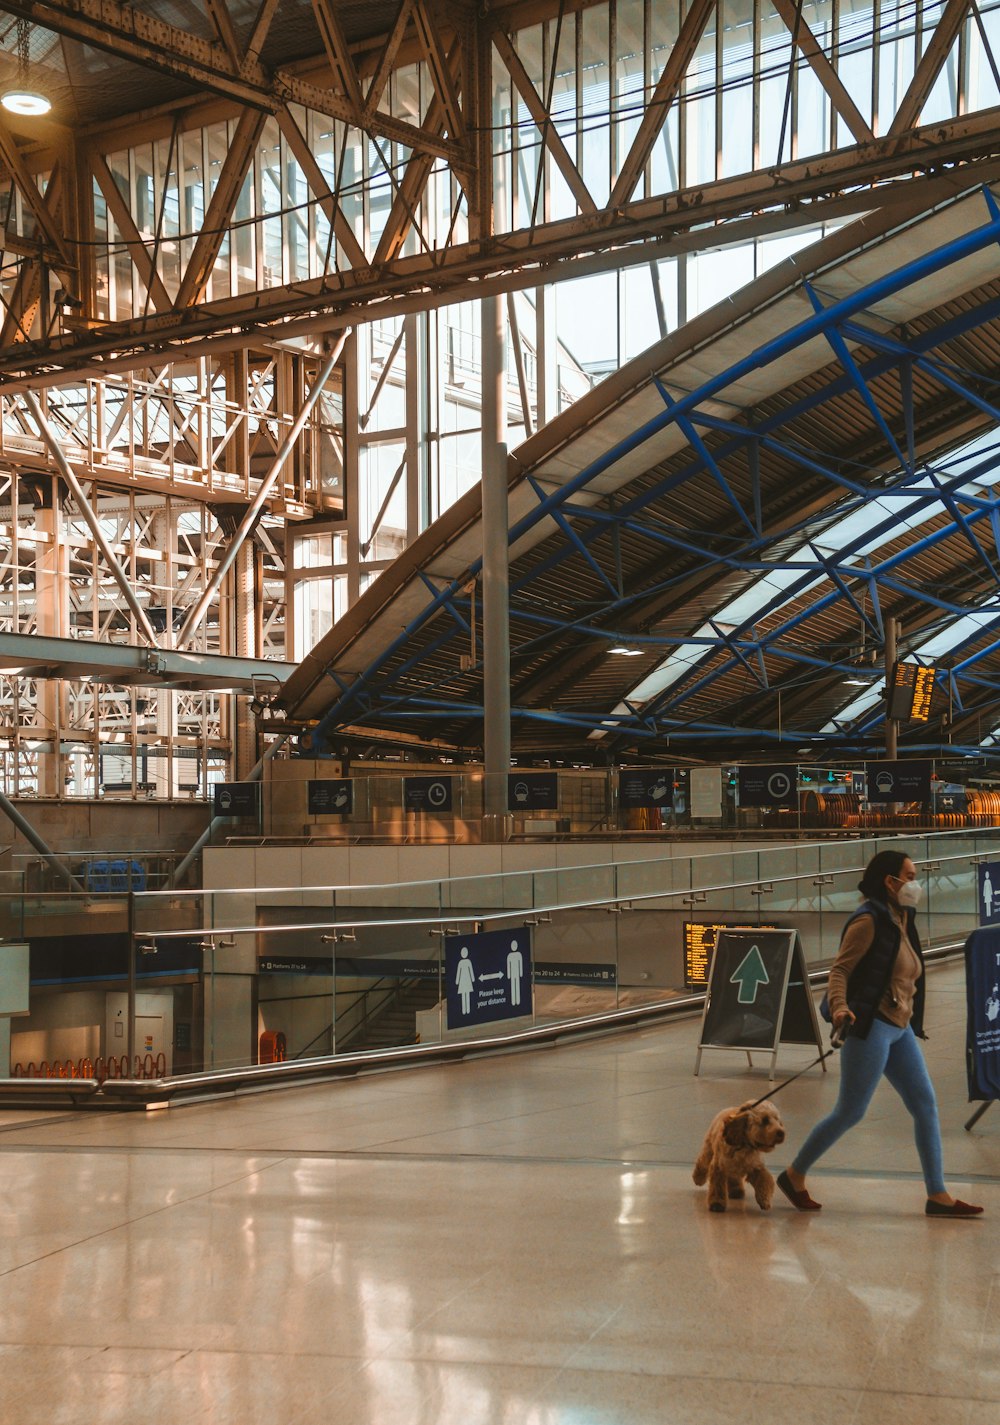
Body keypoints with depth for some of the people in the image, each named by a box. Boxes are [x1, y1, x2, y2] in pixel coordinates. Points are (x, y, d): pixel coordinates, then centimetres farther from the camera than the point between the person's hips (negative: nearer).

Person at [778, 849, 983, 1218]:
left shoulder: (901, 920, 14)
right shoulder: (869, 920, -12)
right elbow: (840, 969, -17)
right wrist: (840, 1007, -33)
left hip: (900, 1029, 9)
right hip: (871, 1026, -9)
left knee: (926, 1106, 5)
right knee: (850, 1112, -4)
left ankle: (938, 1196, 8)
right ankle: (794, 1176, 11)